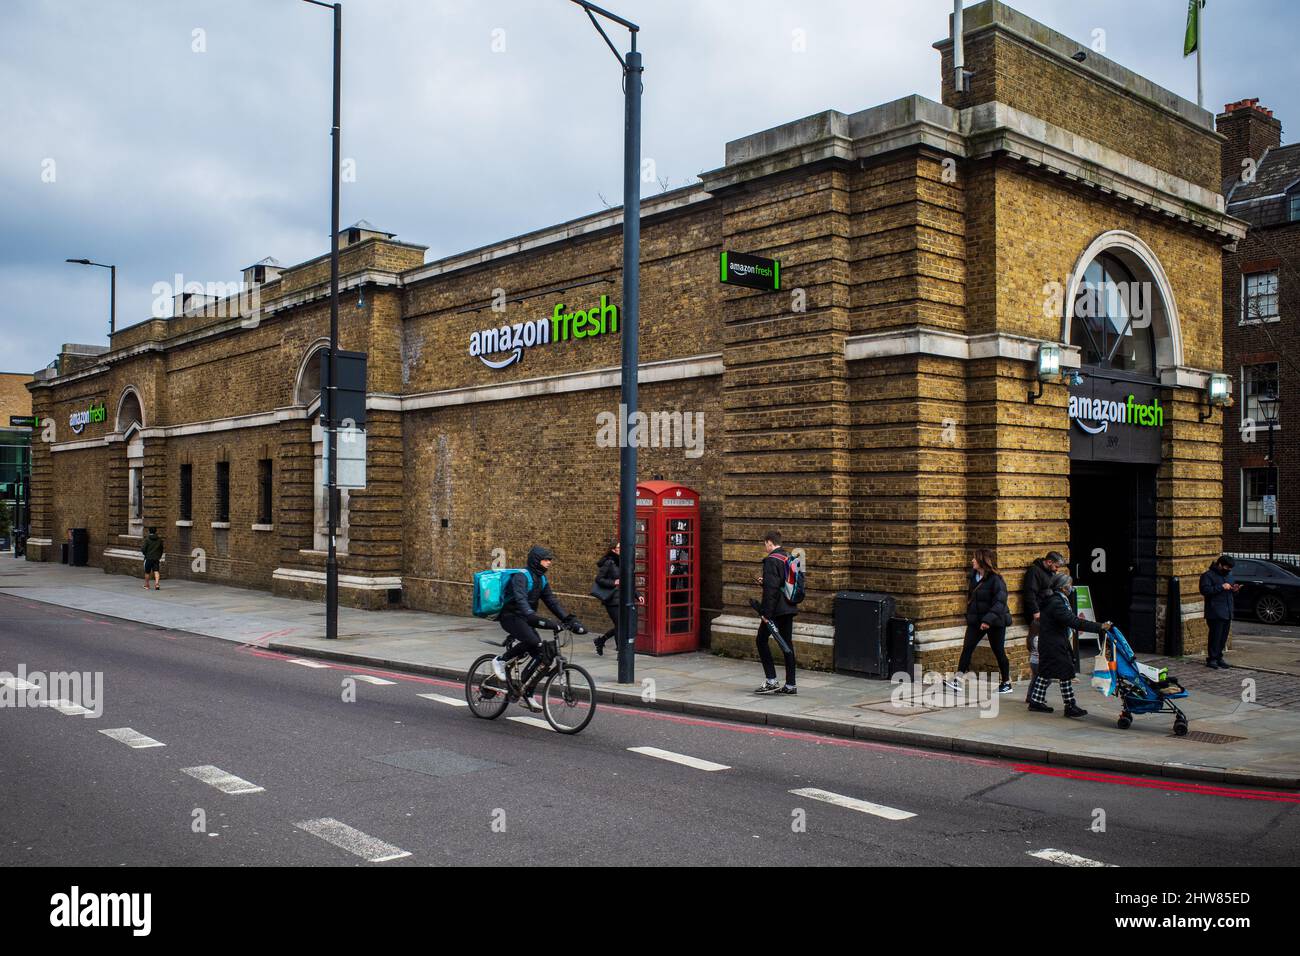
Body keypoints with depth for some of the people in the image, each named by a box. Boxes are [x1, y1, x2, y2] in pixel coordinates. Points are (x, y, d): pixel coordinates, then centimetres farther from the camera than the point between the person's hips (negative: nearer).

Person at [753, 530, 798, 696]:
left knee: (762, 640, 6)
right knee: (787, 644, 10)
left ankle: (771, 681, 2)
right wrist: (763, 581, 24)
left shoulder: (771, 560, -14)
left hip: (776, 608, -8)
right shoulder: (788, 558, 12)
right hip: (789, 608, 8)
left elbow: (771, 588, -20)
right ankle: (790, 684, 12)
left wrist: (767, 613, -18)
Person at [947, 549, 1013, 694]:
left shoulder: (995, 579, -16)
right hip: (975, 620, 6)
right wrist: (969, 615, 14)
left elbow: (1000, 601, -23)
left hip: (994, 622, -6)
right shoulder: (972, 577, 7)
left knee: (998, 651, 6)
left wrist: (988, 619, -31)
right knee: (967, 648, -7)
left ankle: (1007, 683, 21)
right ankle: (958, 679, -11)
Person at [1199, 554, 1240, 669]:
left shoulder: (1229, 575, 19)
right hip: (1215, 613, -8)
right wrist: (1221, 587, -21)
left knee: (1223, 637, 8)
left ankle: (1219, 657, 16)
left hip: (1227, 612, 8)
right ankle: (1211, 659, -3)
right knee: (1215, 636, -8)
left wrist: (1234, 590, 5)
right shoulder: (1208, 575, -6)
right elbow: (1204, 590, -19)